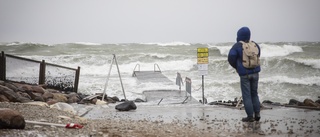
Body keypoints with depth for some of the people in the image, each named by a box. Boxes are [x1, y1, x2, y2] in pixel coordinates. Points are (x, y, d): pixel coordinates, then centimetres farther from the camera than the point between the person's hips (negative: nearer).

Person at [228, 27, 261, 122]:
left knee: (246, 95, 2)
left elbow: (231, 58, -13)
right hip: (255, 72, 5)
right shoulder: (254, 45, 5)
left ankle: (250, 116, 2)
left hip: (244, 74, -5)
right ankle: (257, 114, 15)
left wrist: (236, 67, 6)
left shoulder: (237, 46, -12)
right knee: (254, 94, 16)